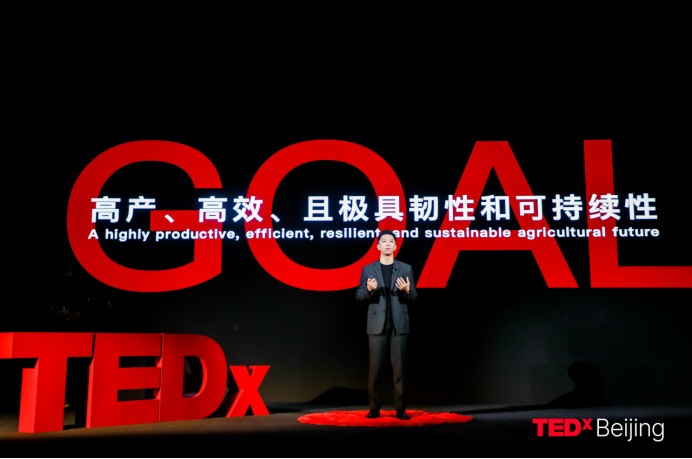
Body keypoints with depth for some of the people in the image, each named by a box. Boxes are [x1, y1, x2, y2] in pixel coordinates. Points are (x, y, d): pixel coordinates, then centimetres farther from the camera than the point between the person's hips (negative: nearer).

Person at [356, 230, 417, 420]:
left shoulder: (406, 269, 7)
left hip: (399, 324, 0)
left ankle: (400, 409, 9)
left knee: (399, 366, 1)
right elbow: (359, 295, 3)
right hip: (377, 324, 0)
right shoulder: (368, 269, 6)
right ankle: (374, 408, 11)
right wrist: (369, 289, -17)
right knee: (375, 366, 1)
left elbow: (413, 297, 5)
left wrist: (407, 290, -17)